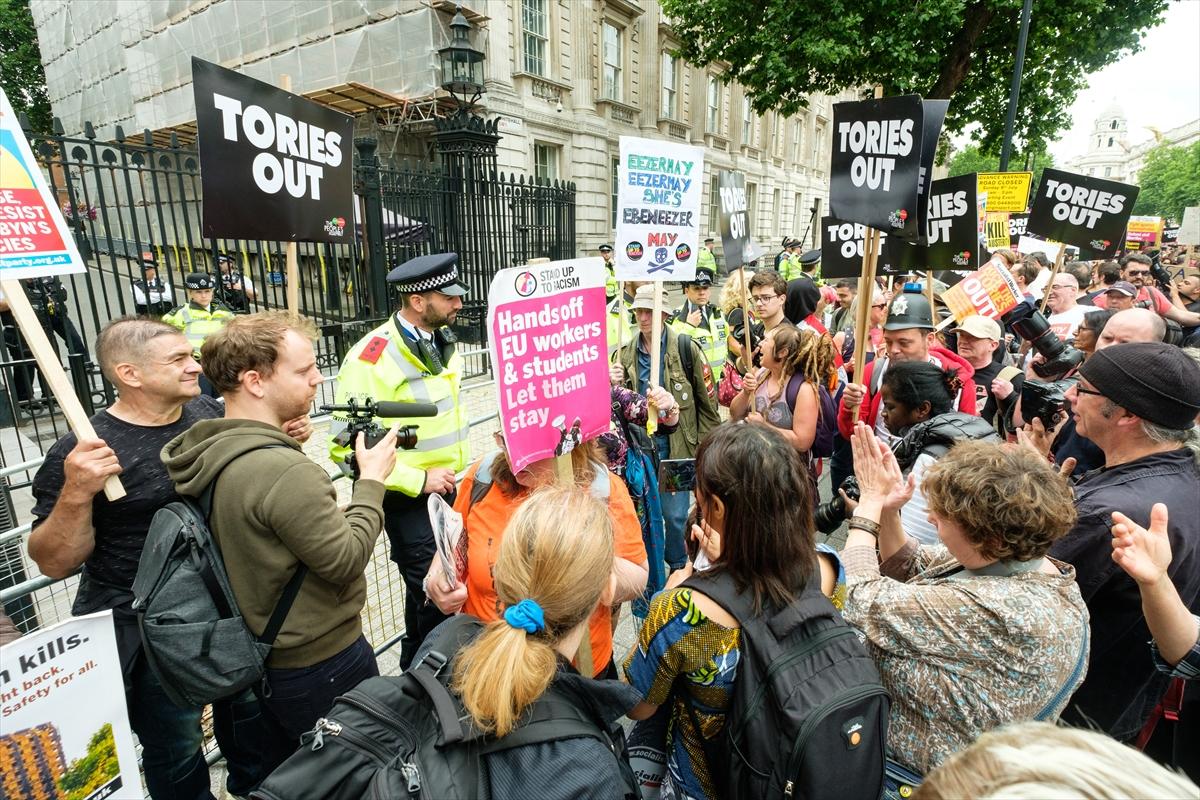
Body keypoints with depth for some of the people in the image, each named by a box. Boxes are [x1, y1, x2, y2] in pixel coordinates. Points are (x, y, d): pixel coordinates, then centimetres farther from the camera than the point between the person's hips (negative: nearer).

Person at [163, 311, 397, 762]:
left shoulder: (215, 454, -3)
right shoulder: (283, 470, -32)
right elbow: (347, 559, -25)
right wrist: (372, 479, -14)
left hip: (263, 660, 9)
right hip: (323, 666, -8)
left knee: (281, 777, 29)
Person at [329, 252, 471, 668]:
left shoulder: (443, 341, 4)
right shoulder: (372, 358, -21)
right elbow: (349, 447, -22)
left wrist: (463, 469, 13)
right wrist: (418, 481, -21)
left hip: (455, 489, 7)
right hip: (411, 500, -7)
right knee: (431, 597, 5)